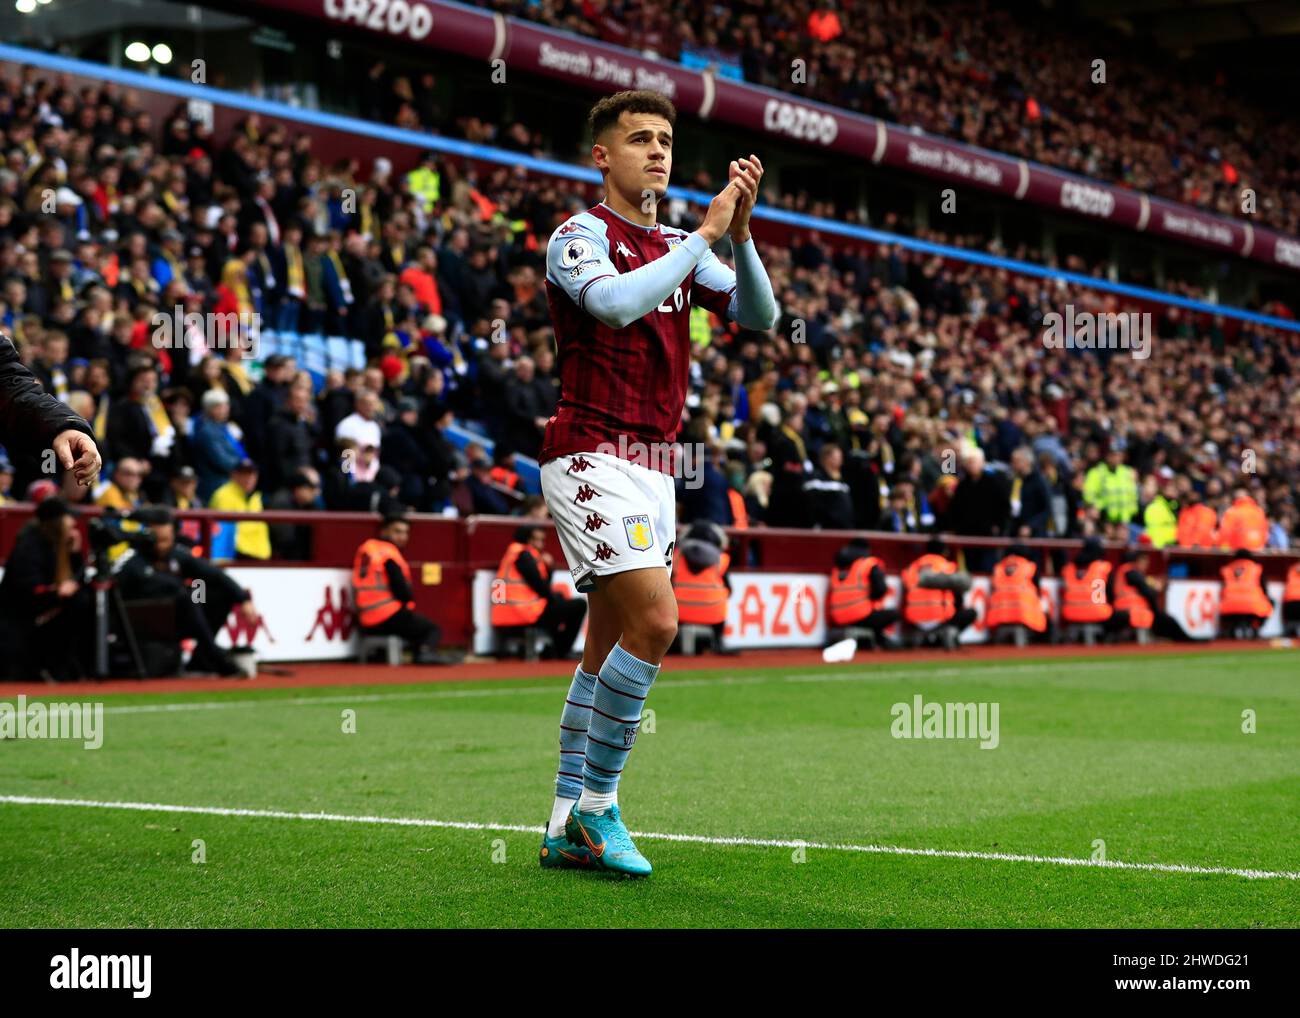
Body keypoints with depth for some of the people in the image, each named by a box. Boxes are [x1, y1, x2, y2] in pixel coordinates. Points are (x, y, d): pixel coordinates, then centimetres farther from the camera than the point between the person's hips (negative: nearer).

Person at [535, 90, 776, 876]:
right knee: (655, 621, -19)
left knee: (609, 647, 8)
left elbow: (760, 315, 5)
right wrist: (706, 233, -19)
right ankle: (598, 804, -7)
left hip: (651, 466, 8)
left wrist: (740, 230, -10)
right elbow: (617, 302, -26)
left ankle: (569, 827, 13)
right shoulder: (579, 236, -5)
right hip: (591, 457, -8)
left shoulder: (679, 246, 16)